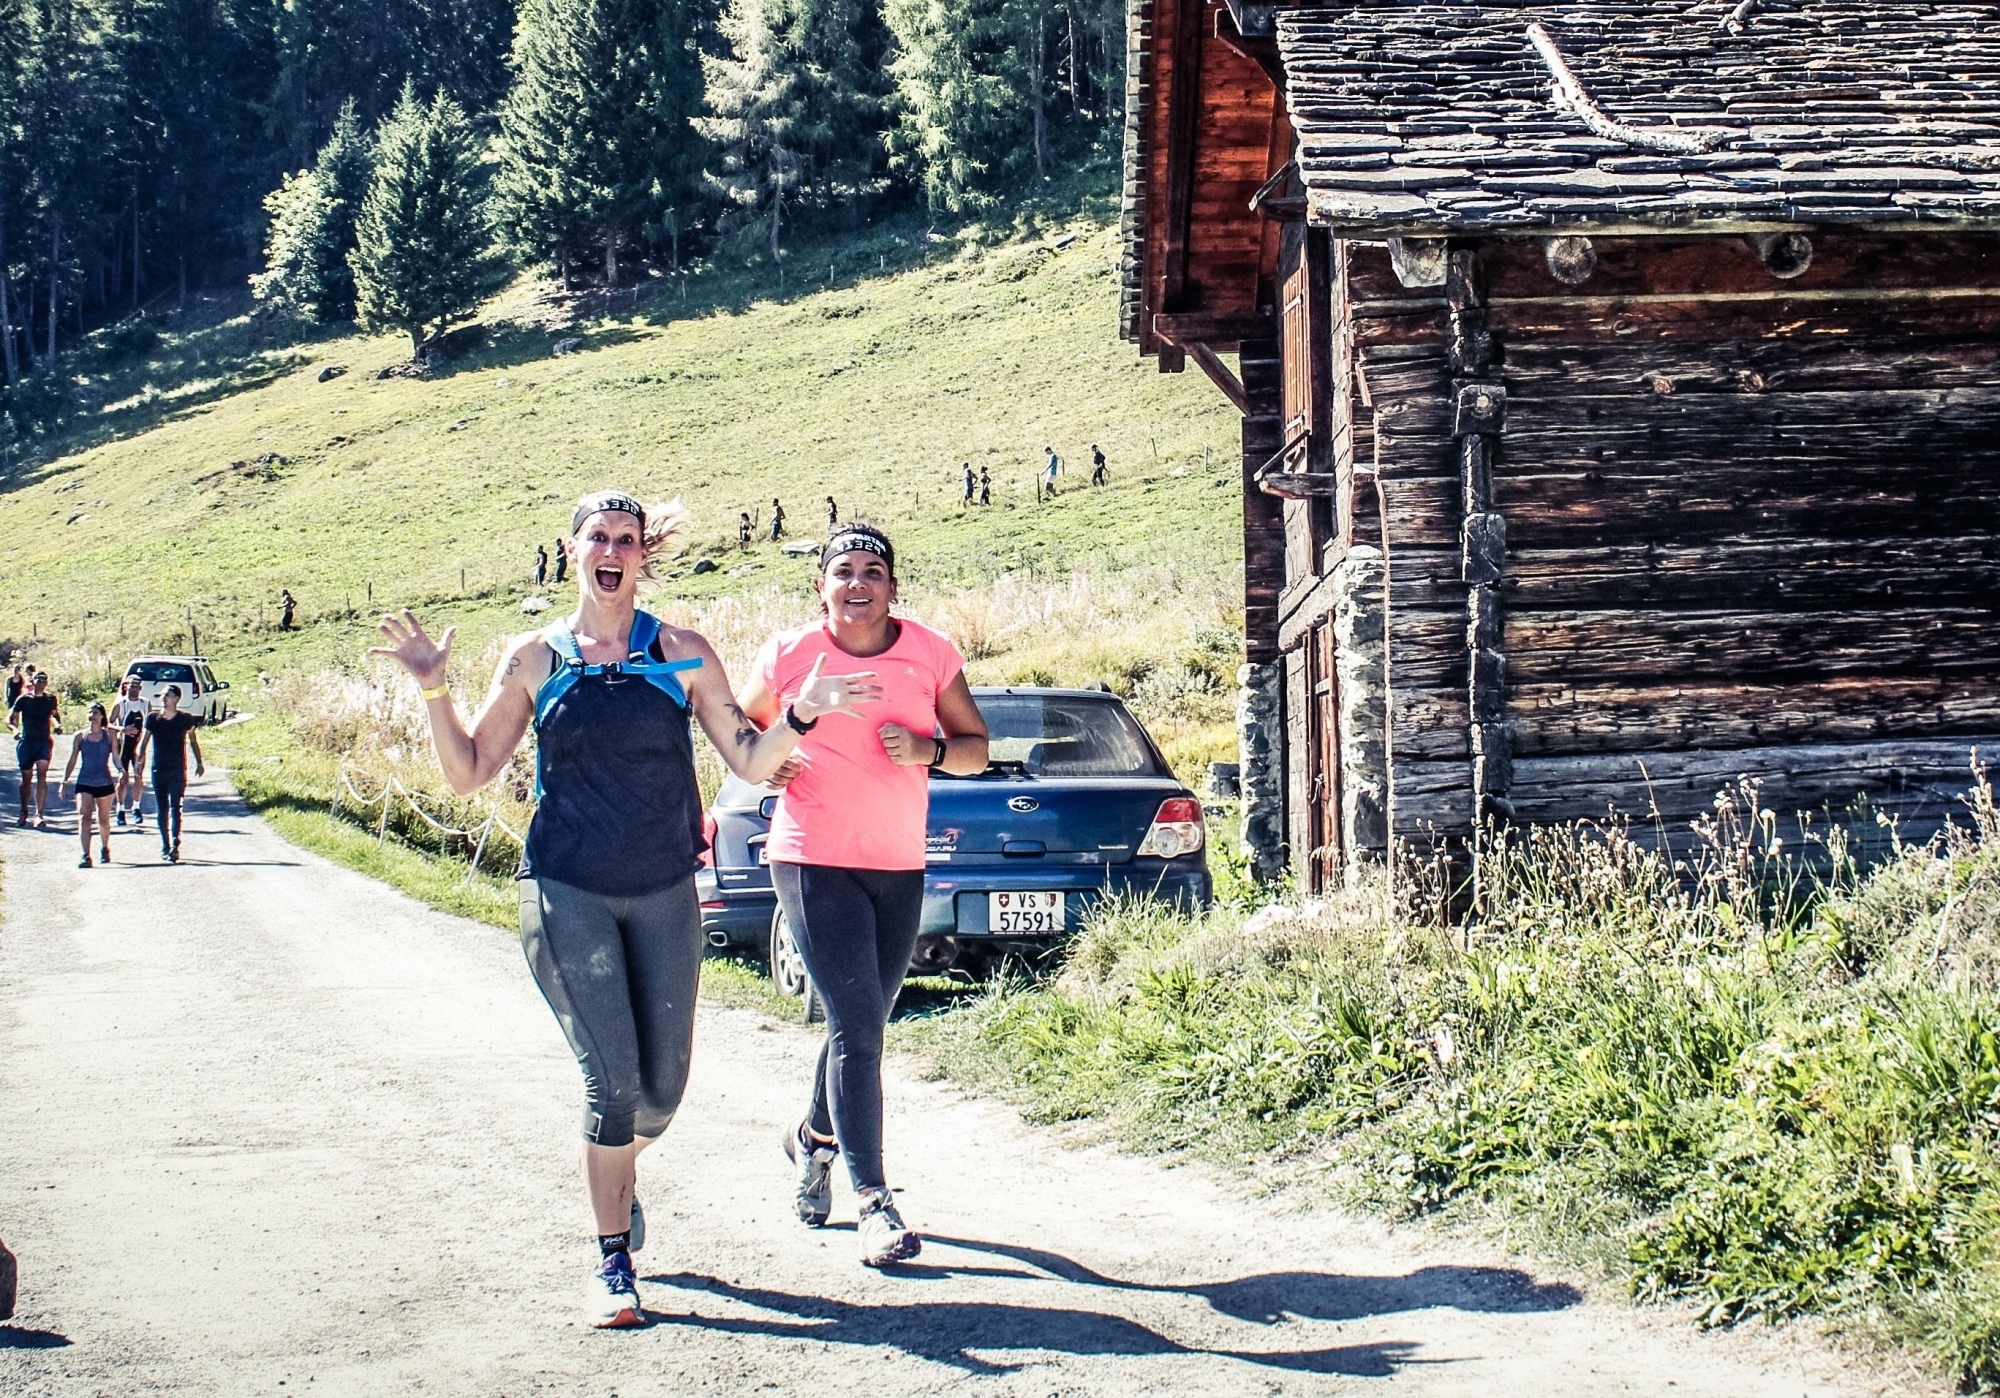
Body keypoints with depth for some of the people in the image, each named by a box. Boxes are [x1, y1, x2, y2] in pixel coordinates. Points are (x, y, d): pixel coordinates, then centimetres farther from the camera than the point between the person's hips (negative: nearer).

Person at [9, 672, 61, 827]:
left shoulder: (50, 699, 7)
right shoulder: (23, 699, 1)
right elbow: (10, 718, 2)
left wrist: (57, 725, 5)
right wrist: (15, 729, -18)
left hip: (44, 740, 0)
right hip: (26, 741, 0)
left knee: (42, 776, -14)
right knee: (26, 779, 7)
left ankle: (39, 815, -17)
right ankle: (24, 812, 29)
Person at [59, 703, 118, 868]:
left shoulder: (109, 735, 3)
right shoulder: (80, 737, 5)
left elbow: (115, 757, -1)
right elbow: (72, 761, 9)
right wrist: (64, 782, 5)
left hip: (104, 783, 0)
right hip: (84, 783, 0)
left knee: (103, 820, 12)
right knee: (84, 817, -15)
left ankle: (105, 848, 36)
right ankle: (85, 855, -19)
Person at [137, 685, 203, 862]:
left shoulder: (185, 719, -1)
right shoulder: (152, 719, 2)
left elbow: (193, 742, 11)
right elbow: (144, 741, 9)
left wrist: (199, 763, 10)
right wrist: (139, 761, -2)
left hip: (178, 770, -2)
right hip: (158, 769, 3)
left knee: (175, 807, -11)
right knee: (161, 809, 6)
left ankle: (175, 845, -18)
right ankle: (164, 846, 14)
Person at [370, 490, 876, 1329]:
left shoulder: (683, 656, 3)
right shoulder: (534, 659, 3)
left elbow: (750, 762, 4)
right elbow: (467, 773, 6)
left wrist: (800, 715, -12)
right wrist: (433, 693, -7)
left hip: (664, 895, 2)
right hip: (567, 896, -2)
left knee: (663, 1085, 8)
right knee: (612, 1078, -11)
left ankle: (618, 1173, 43)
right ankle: (613, 1262, 4)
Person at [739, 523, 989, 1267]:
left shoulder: (931, 655, 0)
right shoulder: (789, 654, -4)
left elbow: (976, 747, 6)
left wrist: (928, 749, -15)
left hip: (899, 868, 4)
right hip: (814, 863, -4)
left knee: (865, 1022, 16)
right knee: (858, 1024, -12)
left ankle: (814, 1138, 44)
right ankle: (874, 1200, -10)